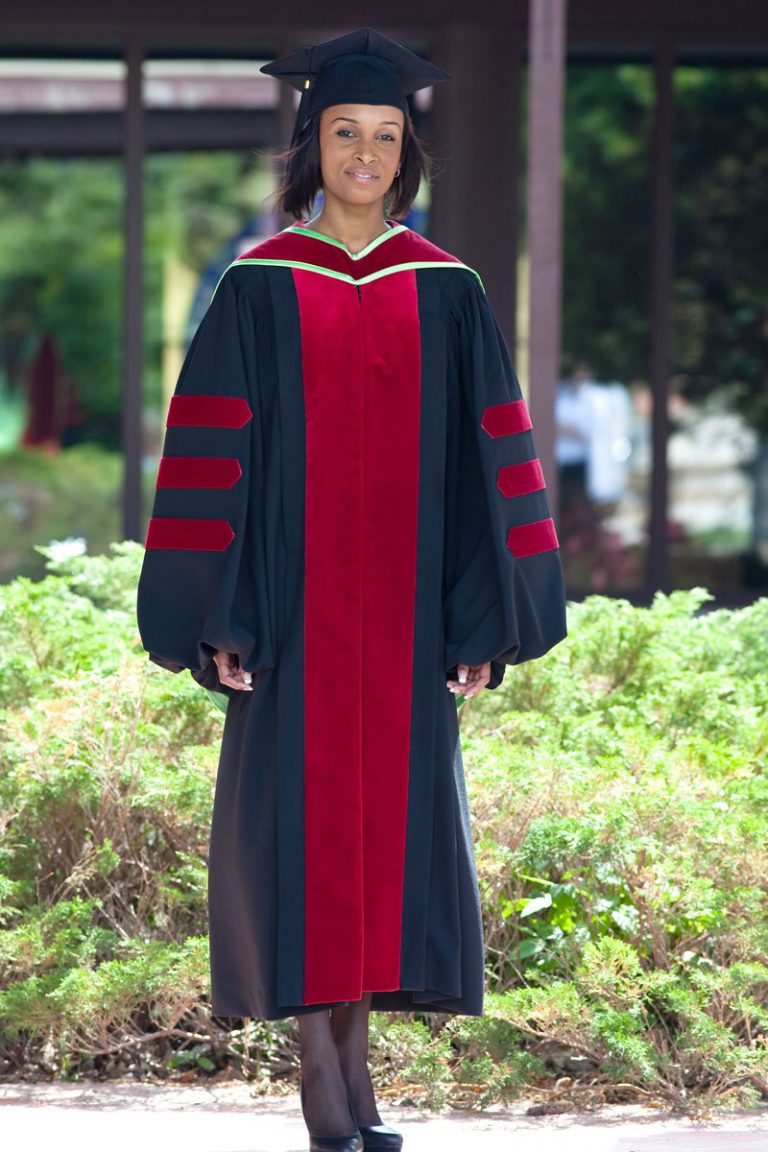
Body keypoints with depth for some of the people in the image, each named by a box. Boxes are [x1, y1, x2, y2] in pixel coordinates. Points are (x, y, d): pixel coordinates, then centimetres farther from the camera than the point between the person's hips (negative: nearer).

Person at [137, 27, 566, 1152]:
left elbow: (487, 458, 6)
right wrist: (218, 617, -10)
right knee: (303, 817, -4)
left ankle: (355, 1057, 13)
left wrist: (486, 617, 0)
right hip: (293, 595, -2)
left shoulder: (445, 291, 6)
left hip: (408, 608, 2)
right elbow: (213, 453, -3)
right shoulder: (260, 288, 0)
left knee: (395, 817, 3)